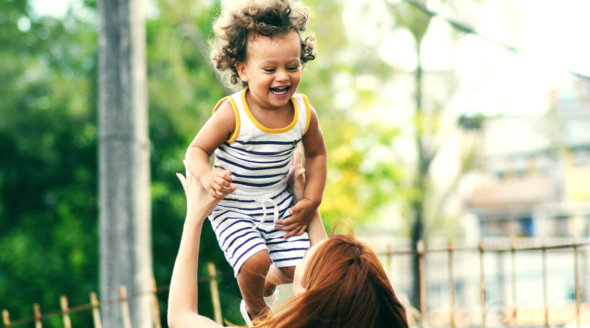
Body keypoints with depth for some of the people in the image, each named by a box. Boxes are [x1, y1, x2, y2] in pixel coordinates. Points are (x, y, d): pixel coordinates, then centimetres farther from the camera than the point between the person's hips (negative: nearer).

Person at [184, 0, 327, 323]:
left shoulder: (304, 113, -9)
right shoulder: (232, 114, -23)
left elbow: (315, 154, 9)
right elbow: (197, 150, -15)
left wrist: (310, 203, 3)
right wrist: (207, 177, -37)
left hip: (279, 204, 4)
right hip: (233, 209, -4)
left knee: (298, 268, -2)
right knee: (255, 261, -23)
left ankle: (268, 283, 37)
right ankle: (254, 307, 13)